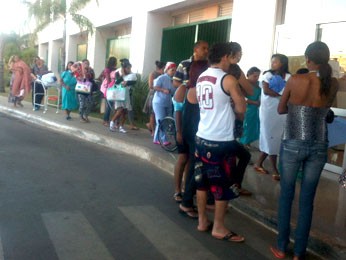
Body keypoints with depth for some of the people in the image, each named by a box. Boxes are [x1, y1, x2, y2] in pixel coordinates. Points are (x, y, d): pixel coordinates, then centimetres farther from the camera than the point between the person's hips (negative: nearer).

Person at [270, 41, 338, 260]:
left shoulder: (295, 80, -9)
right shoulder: (333, 84, -1)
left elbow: (281, 110, 4)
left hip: (293, 144, -2)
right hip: (319, 146, 2)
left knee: (286, 195, 11)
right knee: (307, 200, 10)